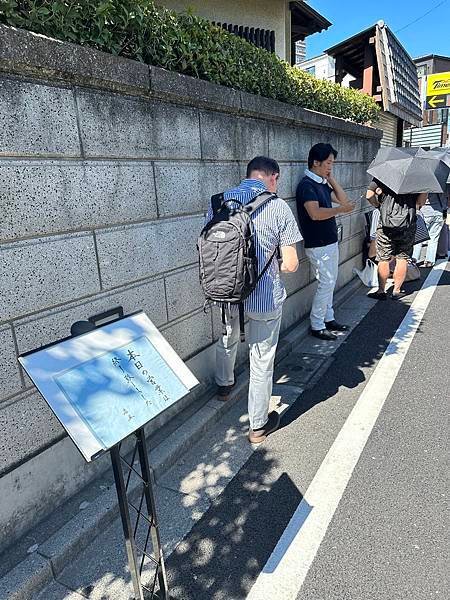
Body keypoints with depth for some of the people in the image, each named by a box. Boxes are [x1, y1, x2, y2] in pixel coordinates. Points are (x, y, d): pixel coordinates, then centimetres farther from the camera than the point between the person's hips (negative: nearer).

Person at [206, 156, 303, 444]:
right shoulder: (279, 208, -13)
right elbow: (291, 264, -12)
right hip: (265, 297, -4)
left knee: (227, 340, 32)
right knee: (262, 361, 12)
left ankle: (224, 385, 57)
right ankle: (258, 425, 29)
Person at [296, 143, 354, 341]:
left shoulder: (322, 183, 13)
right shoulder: (306, 185, -16)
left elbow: (343, 199, 12)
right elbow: (315, 213, -29)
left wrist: (331, 179, 6)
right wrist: (340, 209, -31)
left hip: (330, 241, 9)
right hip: (318, 244, -9)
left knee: (330, 283, 15)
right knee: (326, 284, -6)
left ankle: (328, 318, 28)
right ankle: (316, 326, 6)